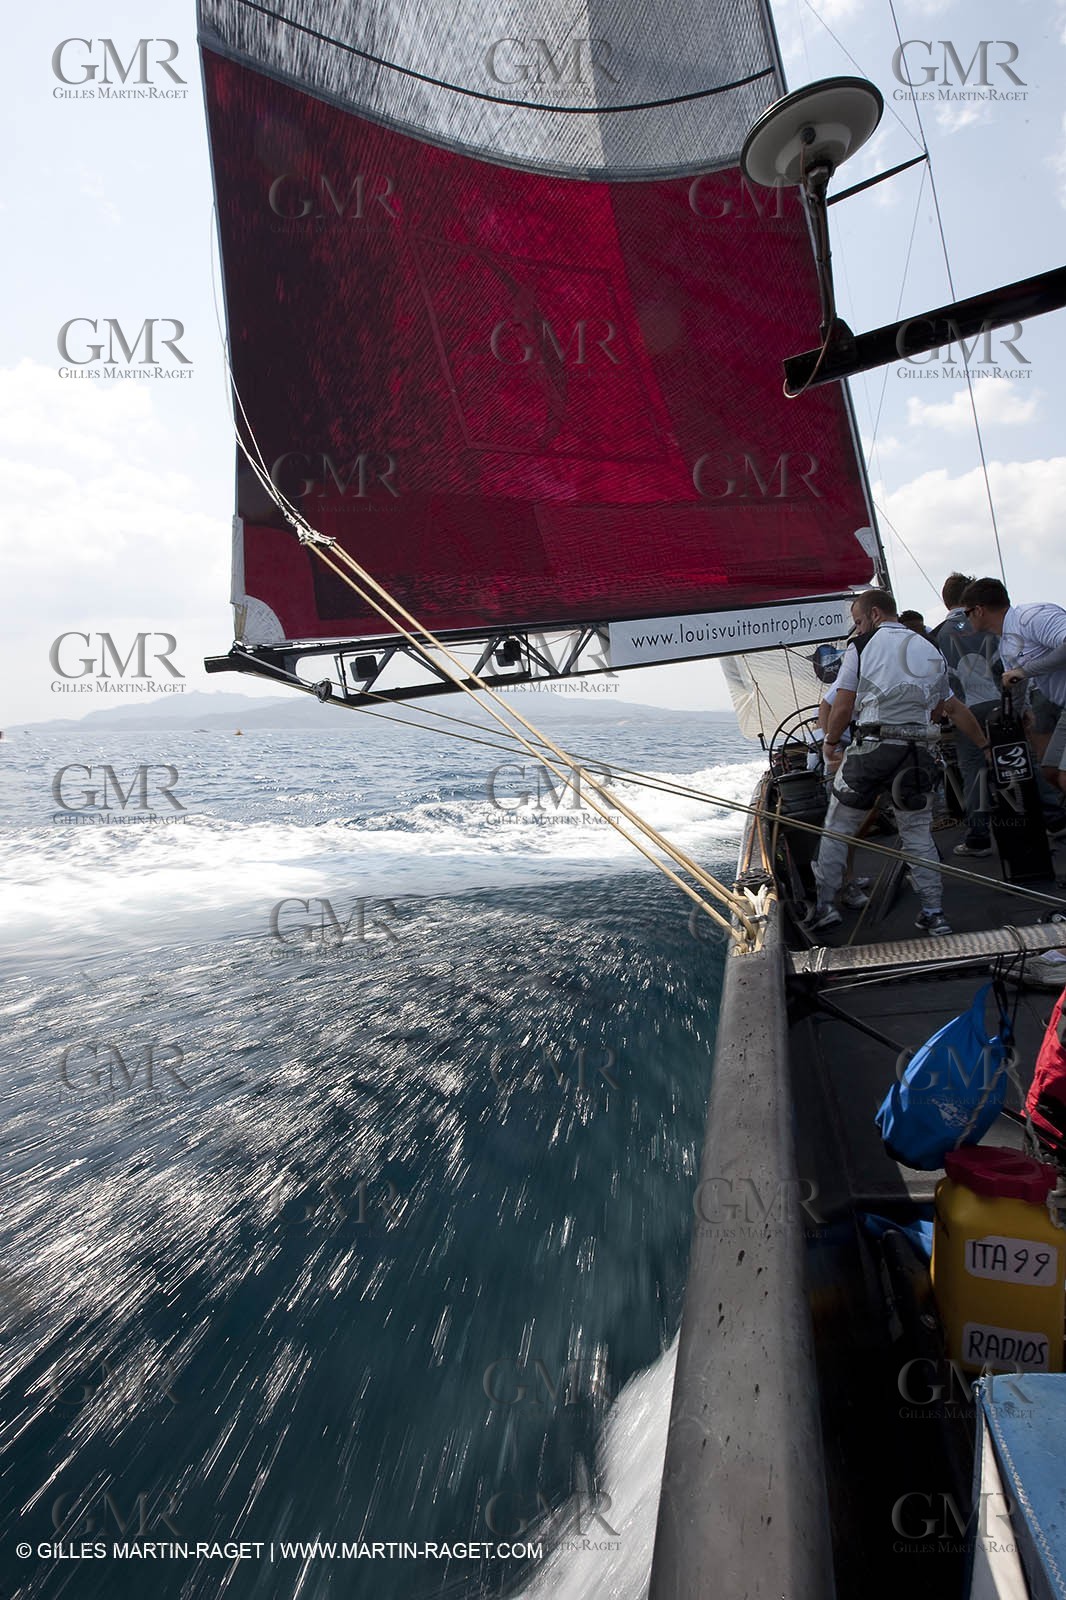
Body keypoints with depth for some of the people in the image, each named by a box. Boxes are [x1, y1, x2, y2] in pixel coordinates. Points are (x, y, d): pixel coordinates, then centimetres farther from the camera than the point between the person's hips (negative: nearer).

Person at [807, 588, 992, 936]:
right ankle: (934, 914, 11)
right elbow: (950, 709, 21)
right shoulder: (931, 650, 17)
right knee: (917, 832, 13)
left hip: (871, 747, -4)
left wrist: (830, 743, 14)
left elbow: (842, 707, -2)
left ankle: (824, 905, 7)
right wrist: (984, 744, 34)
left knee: (837, 827, 6)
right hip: (916, 750, 5)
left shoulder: (864, 646, 2)